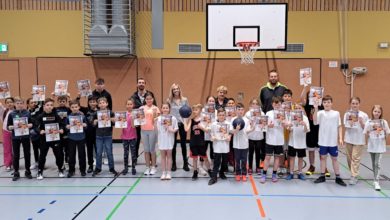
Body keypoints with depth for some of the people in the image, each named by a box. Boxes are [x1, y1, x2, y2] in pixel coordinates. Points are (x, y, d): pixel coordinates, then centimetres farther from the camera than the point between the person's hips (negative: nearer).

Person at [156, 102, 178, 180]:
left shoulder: (173, 118, -4)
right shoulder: (158, 118, -1)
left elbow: (176, 128, -1)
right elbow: (157, 129, -3)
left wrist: (173, 130, -21)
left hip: (170, 139, -1)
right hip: (162, 139, 1)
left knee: (169, 155, 6)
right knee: (163, 155, 8)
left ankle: (168, 173, 13)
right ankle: (163, 173, 15)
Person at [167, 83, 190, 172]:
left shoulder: (185, 100, 2)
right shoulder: (169, 100, 0)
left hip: (182, 124, 0)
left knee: (183, 144, 7)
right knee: (173, 144, 6)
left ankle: (185, 164, 16)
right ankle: (173, 164, 16)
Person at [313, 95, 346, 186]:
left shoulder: (336, 113, 1)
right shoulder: (320, 113, -4)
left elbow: (339, 126, 5)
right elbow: (315, 122, -21)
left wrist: (340, 138, -1)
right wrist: (316, 109, -28)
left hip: (333, 141, 1)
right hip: (323, 141, 0)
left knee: (334, 158, 10)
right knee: (323, 157, 11)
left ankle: (338, 178, 18)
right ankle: (322, 176, 21)